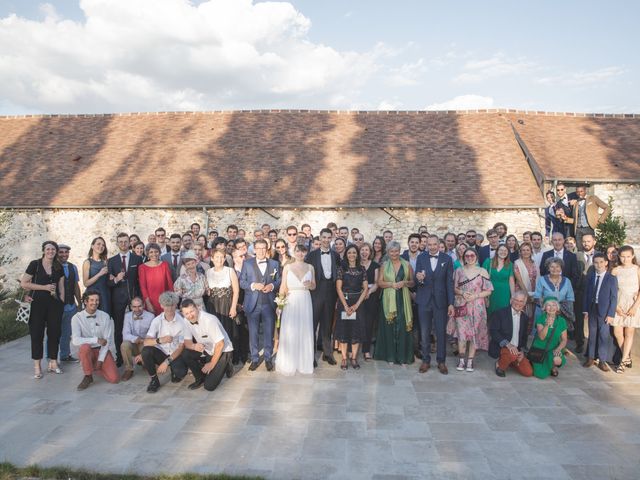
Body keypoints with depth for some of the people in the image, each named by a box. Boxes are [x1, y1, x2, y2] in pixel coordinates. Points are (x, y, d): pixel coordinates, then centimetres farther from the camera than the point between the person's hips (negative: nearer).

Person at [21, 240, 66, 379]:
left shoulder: (59, 267, 9)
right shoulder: (35, 264, -2)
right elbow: (23, 283, -6)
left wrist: (61, 303, 5)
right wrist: (44, 287, -12)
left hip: (55, 304, 3)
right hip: (38, 304, -3)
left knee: (55, 332, 5)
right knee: (37, 333, 1)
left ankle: (53, 363, 17)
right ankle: (37, 366, 9)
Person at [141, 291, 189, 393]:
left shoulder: (182, 322, -13)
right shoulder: (157, 321, -7)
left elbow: (181, 347, -11)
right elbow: (146, 342, -16)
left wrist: (167, 362, -20)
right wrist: (160, 340, -37)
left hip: (176, 355, -2)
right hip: (161, 353, 2)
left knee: (180, 372, -31)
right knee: (146, 351, -28)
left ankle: (175, 371, 10)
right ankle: (153, 380, -5)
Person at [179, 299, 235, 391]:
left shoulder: (210, 320, -29)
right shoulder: (186, 321, -10)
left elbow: (220, 344, -24)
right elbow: (187, 342, -5)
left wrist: (212, 364, -17)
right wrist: (194, 346, -29)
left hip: (222, 351, -6)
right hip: (206, 350, 6)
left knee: (209, 386, -16)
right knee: (185, 354, -20)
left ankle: (225, 366, 11)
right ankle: (200, 379, 2)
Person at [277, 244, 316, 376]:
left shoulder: (310, 267, 8)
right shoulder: (287, 267, 3)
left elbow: (314, 286, 14)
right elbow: (283, 286, 3)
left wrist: (309, 285, -8)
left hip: (305, 302, 2)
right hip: (291, 301, -1)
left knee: (305, 331, 6)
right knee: (289, 332, -1)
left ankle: (305, 363, 19)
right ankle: (288, 364, 13)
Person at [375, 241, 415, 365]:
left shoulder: (407, 265, 7)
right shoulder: (384, 265, 9)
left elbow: (413, 282, 9)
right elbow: (380, 282, 4)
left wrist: (405, 282, -11)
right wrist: (391, 284, -12)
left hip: (403, 300, 0)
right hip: (389, 300, 0)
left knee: (403, 327, -2)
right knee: (389, 327, 2)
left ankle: (403, 356, 8)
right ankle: (390, 356, 12)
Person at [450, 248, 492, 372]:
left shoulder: (482, 271, 3)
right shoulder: (459, 271, 7)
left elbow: (488, 291, 2)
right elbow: (454, 288, 9)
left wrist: (475, 295, -12)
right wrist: (462, 293, -11)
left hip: (477, 307, 0)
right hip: (461, 306, 0)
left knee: (475, 333, 3)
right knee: (461, 333, -5)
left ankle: (470, 360, 15)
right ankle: (462, 359, 10)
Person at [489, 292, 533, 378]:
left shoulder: (525, 317, 11)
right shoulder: (500, 313, -7)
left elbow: (524, 337, 16)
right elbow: (493, 331, -14)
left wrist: (522, 351, -2)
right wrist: (508, 344, -26)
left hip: (517, 350, 6)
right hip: (500, 347, -5)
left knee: (529, 372, -9)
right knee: (512, 354, -36)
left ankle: (509, 361, 18)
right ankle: (499, 365, -4)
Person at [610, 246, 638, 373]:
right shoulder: (615, 270, 3)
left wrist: (635, 306, -11)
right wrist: (616, 306, -6)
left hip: (633, 304, -2)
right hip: (619, 304, 2)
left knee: (629, 333, 0)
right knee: (617, 333, 0)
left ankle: (623, 361, 7)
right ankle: (627, 357, 21)